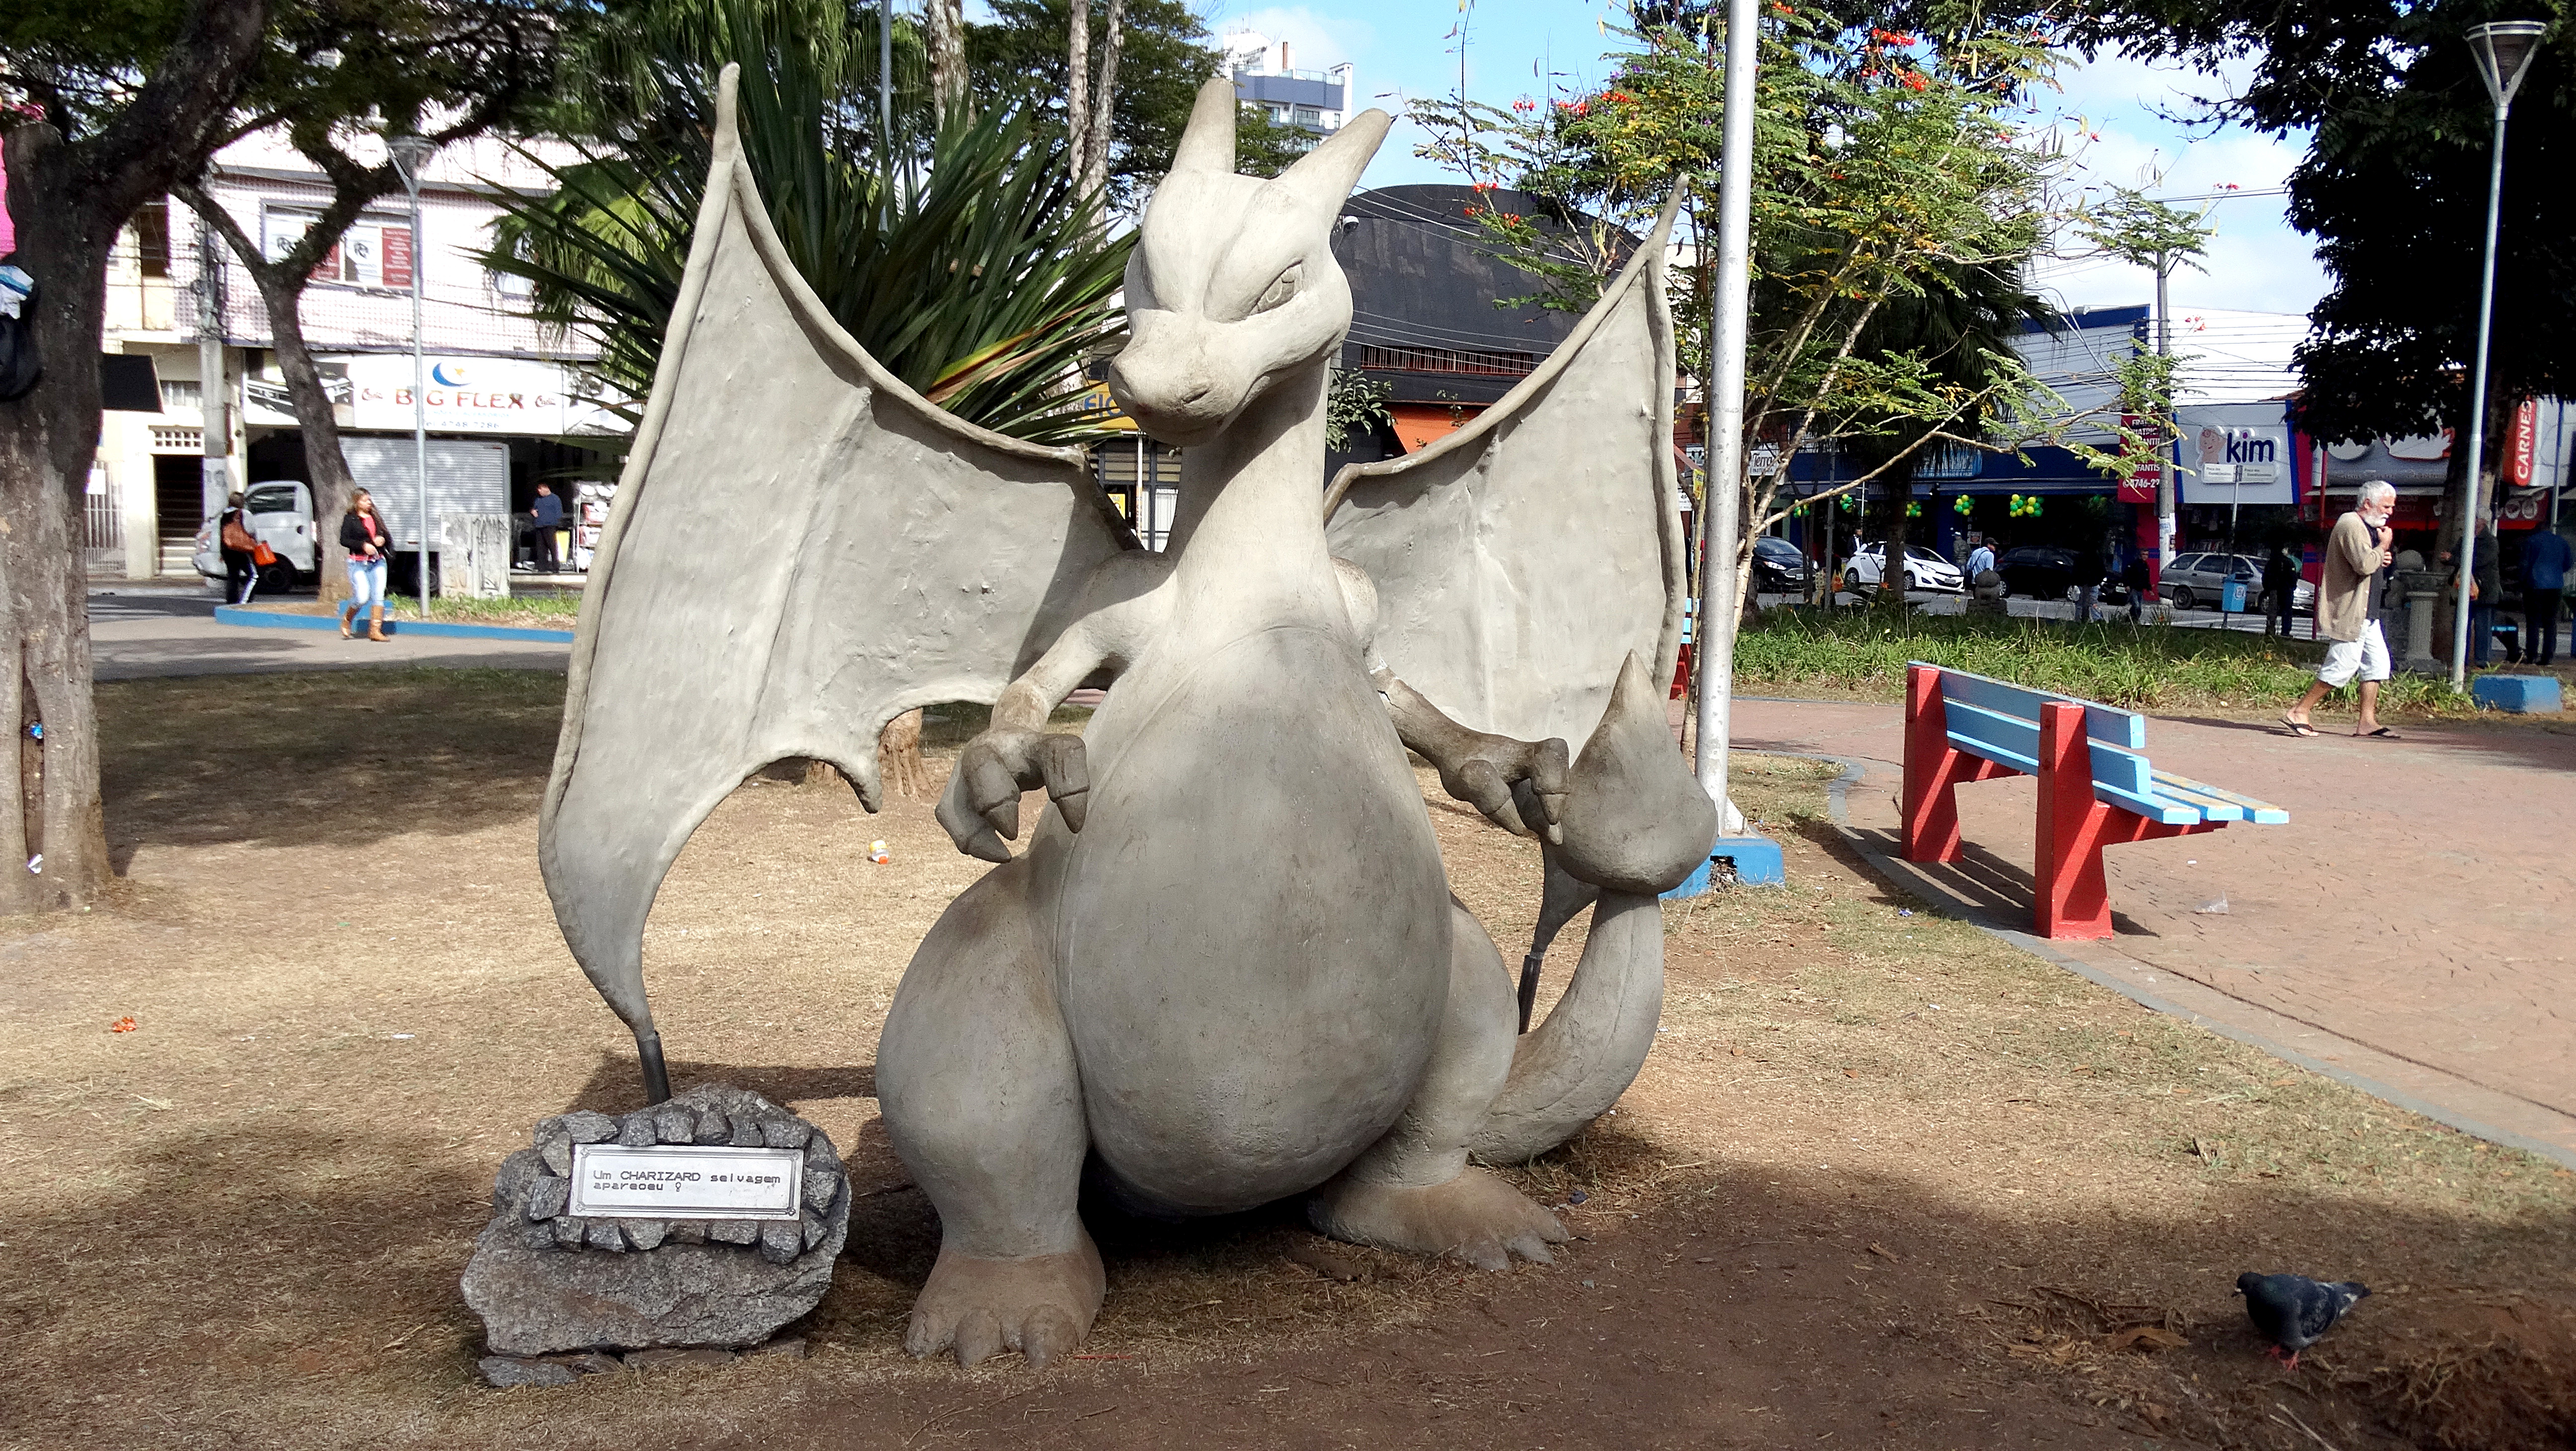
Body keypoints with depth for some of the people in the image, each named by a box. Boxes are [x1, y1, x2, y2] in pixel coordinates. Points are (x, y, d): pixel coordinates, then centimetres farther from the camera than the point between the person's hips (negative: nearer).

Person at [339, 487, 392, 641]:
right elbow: (344, 540, -8)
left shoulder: (376, 518, 16)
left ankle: (375, 630, 0)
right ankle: (347, 619, 17)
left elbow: (387, 536, 24)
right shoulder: (350, 519, 0)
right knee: (362, 596, -12)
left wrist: (383, 539, 1)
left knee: (379, 595, -4)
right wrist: (363, 545, -18)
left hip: (378, 562, 5)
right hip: (358, 563, -5)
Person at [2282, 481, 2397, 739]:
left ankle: (2367, 721, 9)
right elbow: (2364, 564, -27)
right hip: (2349, 613, -11)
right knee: (2343, 667, -11)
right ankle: (2298, 713, -6)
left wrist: (2381, 558, 9)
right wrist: (2383, 546, -10)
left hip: (2365, 614, 11)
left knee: (2378, 664, 7)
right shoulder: (2351, 526, -15)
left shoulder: (2365, 527, 20)